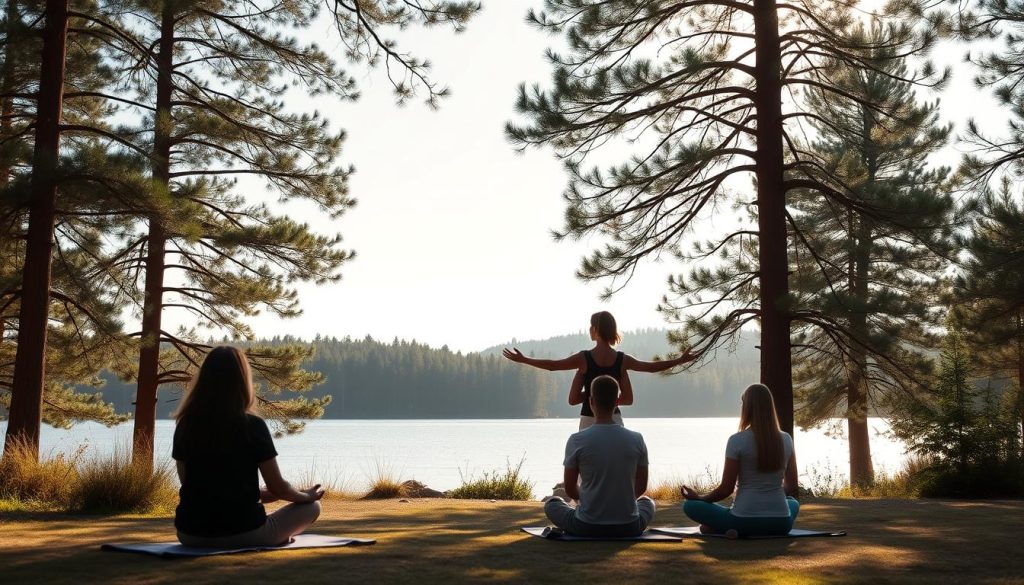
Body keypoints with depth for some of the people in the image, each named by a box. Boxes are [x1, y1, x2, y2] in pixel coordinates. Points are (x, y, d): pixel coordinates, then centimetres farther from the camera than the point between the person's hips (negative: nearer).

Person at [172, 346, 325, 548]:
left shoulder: (185, 425, 0)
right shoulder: (253, 426, -11)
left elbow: (189, 482, 13)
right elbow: (277, 487, -6)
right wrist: (306, 495, 17)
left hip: (191, 535, 3)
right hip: (243, 533, -2)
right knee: (311, 506, 20)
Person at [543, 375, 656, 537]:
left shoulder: (577, 440, -11)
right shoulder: (636, 439, -5)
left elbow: (570, 489, -1)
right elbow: (641, 487, 7)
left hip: (587, 527, -2)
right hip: (628, 527, 2)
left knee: (551, 503, 28)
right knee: (647, 502, 36)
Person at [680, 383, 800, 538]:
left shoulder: (737, 441, -10)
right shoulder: (786, 440, 3)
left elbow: (726, 489, -6)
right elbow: (792, 488, 10)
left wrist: (699, 497, 11)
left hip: (745, 521, -2)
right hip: (780, 525, 2)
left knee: (690, 505, 16)